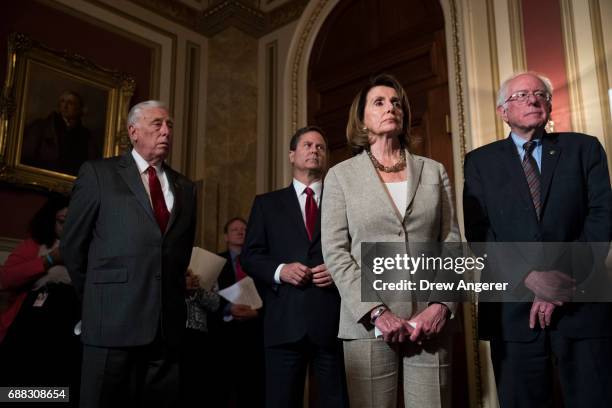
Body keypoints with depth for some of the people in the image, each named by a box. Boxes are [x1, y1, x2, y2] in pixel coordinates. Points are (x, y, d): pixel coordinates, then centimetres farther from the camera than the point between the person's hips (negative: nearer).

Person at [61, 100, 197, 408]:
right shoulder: (98, 173, 3)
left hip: (167, 322, 4)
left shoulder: (185, 187, 15)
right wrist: (98, 296, 10)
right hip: (113, 319, -4)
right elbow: (72, 244, 5)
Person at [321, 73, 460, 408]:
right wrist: (376, 312, -12)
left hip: (429, 322, 2)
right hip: (368, 325, -1)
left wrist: (442, 305, -7)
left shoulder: (434, 171, 13)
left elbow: (452, 244, 7)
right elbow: (335, 253, -2)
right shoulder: (341, 175, 6)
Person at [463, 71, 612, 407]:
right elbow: (478, 231, -1)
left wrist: (565, 277, -12)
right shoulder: (481, 161, 9)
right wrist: (528, 275, -15)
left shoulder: (584, 148, 10)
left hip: (581, 302, 1)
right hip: (513, 307, 0)